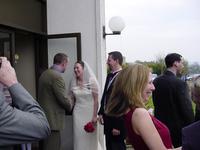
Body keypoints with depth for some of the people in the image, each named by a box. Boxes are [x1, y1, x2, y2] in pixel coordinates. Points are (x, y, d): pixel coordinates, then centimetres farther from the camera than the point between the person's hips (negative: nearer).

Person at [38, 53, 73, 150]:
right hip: (53, 119, -10)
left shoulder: (44, 74, 10)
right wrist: (70, 105, 4)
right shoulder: (57, 76, -18)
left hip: (45, 117, 10)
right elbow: (63, 99, -18)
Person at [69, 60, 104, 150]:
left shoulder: (92, 81, -9)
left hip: (89, 113, -3)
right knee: (79, 138, 7)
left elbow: (96, 100, -9)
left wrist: (95, 116, -13)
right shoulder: (73, 83, 3)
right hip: (78, 113, 3)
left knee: (90, 138, 5)